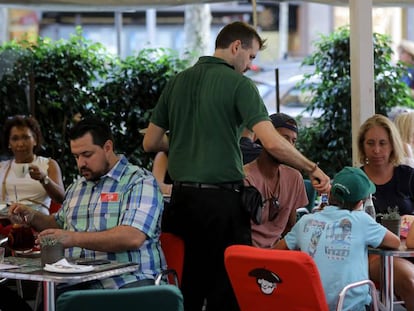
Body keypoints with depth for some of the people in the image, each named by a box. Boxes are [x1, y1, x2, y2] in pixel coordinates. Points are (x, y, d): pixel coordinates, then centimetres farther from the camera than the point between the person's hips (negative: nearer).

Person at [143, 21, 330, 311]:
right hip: (222, 198, -6)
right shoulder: (239, 84, -8)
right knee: (228, 288, 0)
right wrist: (313, 169, -6)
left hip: (182, 197, 6)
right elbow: (273, 143, -18)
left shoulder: (177, 82, 10)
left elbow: (150, 143, 13)